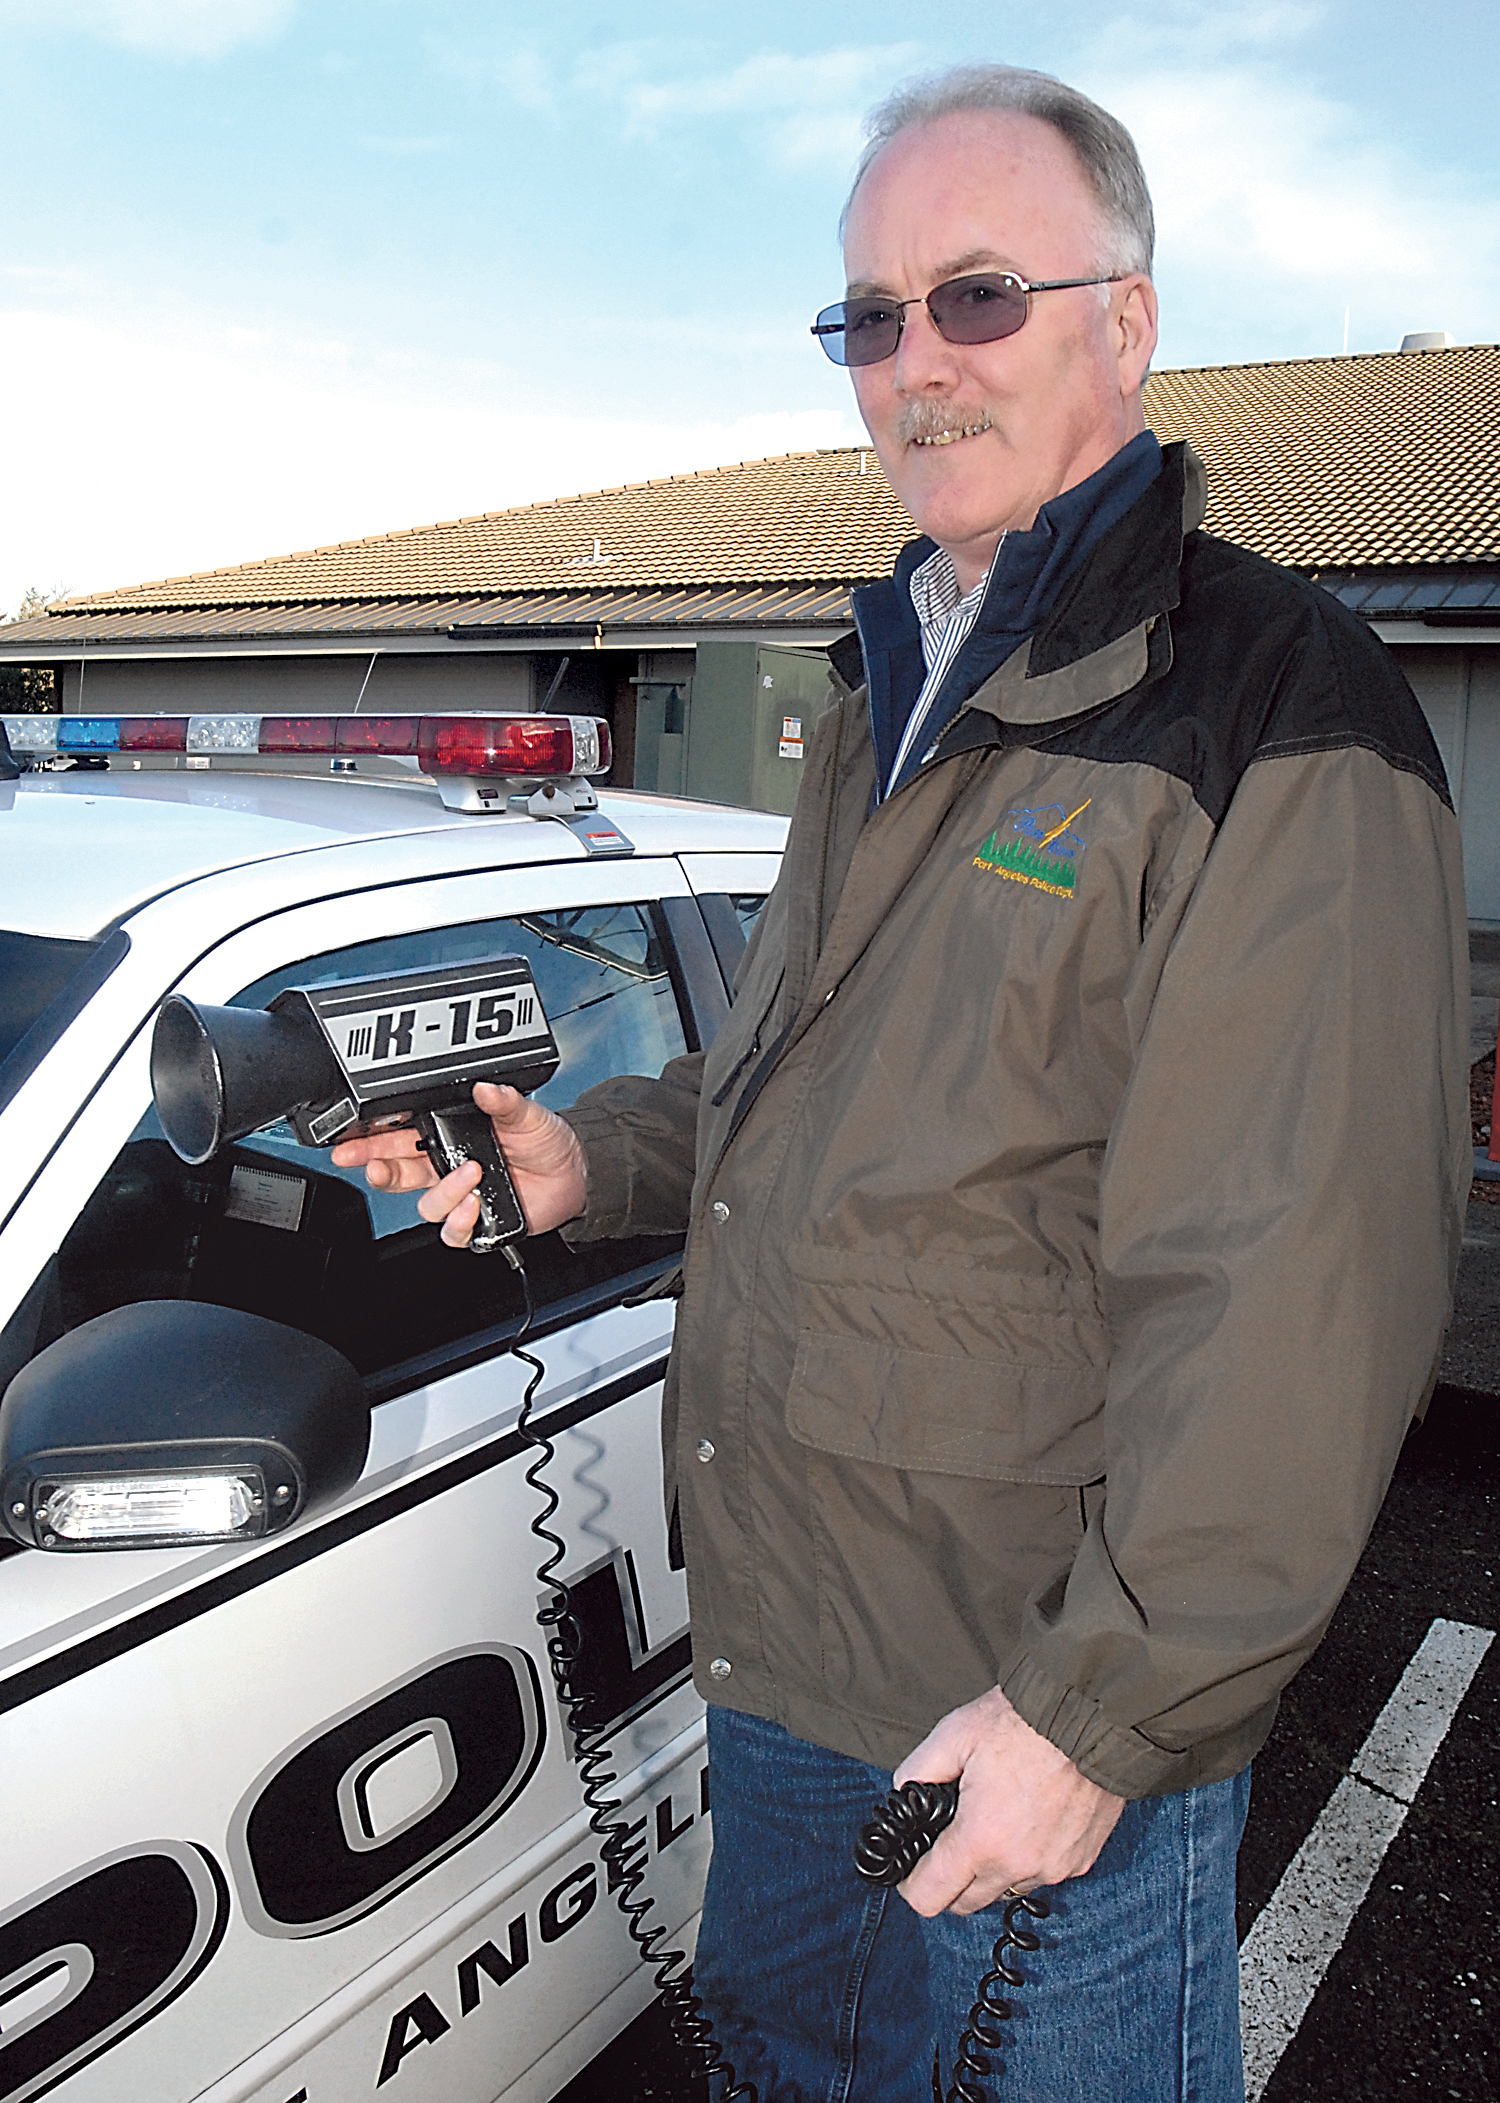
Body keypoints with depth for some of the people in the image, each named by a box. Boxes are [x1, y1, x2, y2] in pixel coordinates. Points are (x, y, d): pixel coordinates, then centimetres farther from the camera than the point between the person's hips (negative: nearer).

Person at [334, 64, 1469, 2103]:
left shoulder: (1275, 706, -17)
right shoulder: (892, 690, 11)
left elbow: (1299, 1296, -22)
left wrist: (1101, 1710, -20)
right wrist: (590, 1157, 4)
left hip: (1047, 1709, -7)